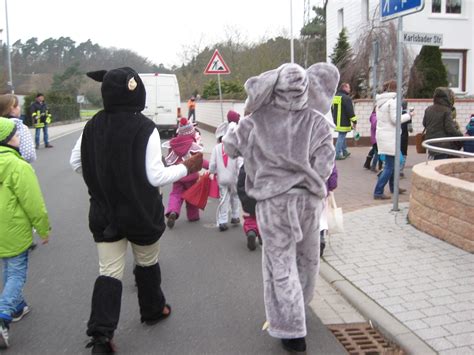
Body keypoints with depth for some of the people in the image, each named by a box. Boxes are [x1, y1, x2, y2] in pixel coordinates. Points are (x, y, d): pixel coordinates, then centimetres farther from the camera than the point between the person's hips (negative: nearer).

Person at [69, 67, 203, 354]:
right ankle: (153, 310, 38)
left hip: (105, 212, 3)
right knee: (147, 263, 19)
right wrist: (186, 168, -7)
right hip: (141, 213, -3)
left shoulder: (93, 126, -3)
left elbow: (76, 163, 8)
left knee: (109, 271, 8)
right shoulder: (145, 128, -19)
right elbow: (156, 177, -19)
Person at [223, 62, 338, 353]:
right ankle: (299, 308, 44)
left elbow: (230, 147, 5)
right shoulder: (317, 122, -8)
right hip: (308, 199, 1)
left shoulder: (257, 120, -7)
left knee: (281, 265, 7)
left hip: (273, 201, -1)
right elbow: (324, 167, -10)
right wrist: (306, 178, 9)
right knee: (308, 258, 23)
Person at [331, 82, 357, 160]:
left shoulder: (335, 97, 13)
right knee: (341, 138, -5)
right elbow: (350, 111, -19)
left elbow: (332, 109, 21)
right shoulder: (346, 98, -16)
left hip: (337, 121, 9)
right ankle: (337, 155, -4)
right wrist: (354, 121, -13)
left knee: (342, 137, 20)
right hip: (344, 122, -9)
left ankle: (344, 152, 30)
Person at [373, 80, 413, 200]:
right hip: (389, 136, -9)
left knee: (391, 163, 21)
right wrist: (409, 115, -4)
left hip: (382, 135, 9)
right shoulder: (392, 101, -14)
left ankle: (393, 187, 34)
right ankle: (378, 192, -5)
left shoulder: (380, 101, 12)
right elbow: (395, 119, -17)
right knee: (389, 166, -5)